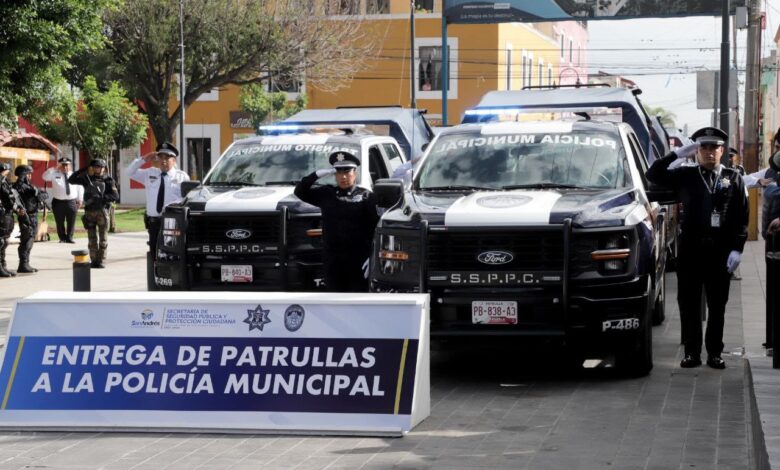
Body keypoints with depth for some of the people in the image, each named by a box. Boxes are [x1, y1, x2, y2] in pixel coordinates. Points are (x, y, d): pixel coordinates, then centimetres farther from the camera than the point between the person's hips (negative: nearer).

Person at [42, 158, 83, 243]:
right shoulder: (55, 175, 4)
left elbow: (80, 188, 14)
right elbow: (45, 177, -11)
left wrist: (80, 200, 11)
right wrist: (54, 169, -15)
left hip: (71, 202, 1)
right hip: (58, 202, -1)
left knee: (71, 222, 1)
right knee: (60, 222, 2)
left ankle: (69, 238, 10)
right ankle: (62, 238, 12)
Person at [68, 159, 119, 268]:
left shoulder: (108, 180, 2)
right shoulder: (87, 178, 11)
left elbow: (115, 196, -8)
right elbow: (71, 180, 6)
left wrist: (101, 198, -19)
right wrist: (83, 171, -2)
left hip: (102, 211, -2)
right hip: (89, 211, 2)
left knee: (103, 238, -1)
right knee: (92, 238, 4)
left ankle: (101, 260, 3)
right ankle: (94, 260, 8)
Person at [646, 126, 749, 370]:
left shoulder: (733, 178, 6)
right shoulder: (686, 176, 7)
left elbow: (742, 217, 2)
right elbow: (653, 174, -2)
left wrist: (737, 249, -6)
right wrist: (678, 153, -9)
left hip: (720, 251, 0)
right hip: (691, 249, 0)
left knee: (717, 305, 5)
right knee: (688, 303, 3)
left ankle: (714, 352, 13)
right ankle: (692, 352, 11)